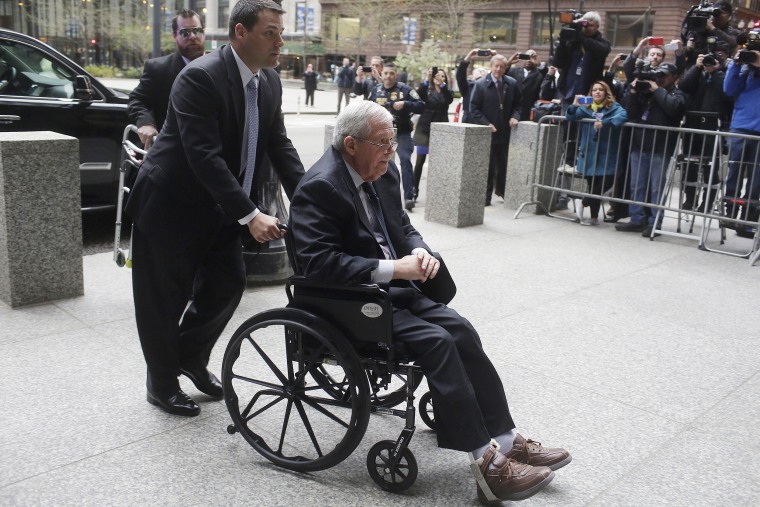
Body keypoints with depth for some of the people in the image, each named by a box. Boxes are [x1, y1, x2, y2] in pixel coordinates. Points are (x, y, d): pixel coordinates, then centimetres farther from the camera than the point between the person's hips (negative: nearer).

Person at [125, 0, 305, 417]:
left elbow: (279, 145, 2)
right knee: (166, 298, 5)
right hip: (171, 203, -7)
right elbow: (204, 156, -30)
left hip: (218, 206, 8)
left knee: (228, 283, 10)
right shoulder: (201, 77, -24)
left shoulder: (270, 82, 1)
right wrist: (250, 215, -34)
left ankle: (192, 357, 33)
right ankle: (162, 384, 25)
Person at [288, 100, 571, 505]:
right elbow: (317, 262, -26)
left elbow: (403, 226, 19)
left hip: (391, 288, 8)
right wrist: (392, 268, -25)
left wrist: (419, 251, -5)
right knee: (437, 342, -23)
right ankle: (488, 461, -17)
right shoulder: (320, 187, -18)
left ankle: (505, 440, -1)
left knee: (461, 331, -9)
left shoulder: (382, 172, 7)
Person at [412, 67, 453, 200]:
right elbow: (418, 94, -17)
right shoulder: (427, 90, 5)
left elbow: (450, 99, -16)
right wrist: (427, 80, -31)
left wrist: (442, 84, -28)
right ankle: (414, 189, 7)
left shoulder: (446, 92, 7)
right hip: (425, 129, -1)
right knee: (420, 161, 1)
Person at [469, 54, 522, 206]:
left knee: (504, 164, 11)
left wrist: (514, 117, -8)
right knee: (488, 166, 2)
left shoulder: (512, 84, 5)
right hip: (488, 132, -3)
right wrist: (486, 124, -15)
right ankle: (485, 196, 9)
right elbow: (474, 109, -5)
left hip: (505, 132, 3)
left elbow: (517, 105, 13)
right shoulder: (481, 85, -5)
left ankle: (502, 190, 27)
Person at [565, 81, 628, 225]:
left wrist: (604, 123, -33)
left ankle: (583, 203, 16)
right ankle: (594, 217, 21)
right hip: (589, 155, 2)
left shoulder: (614, 107, 0)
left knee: (606, 183, -9)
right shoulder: (586, 108, 10)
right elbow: (570, 117, 3)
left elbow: (623, 116, -19)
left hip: (606, 155, -2)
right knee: (593, 185, 6)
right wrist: (574, 106, -18)